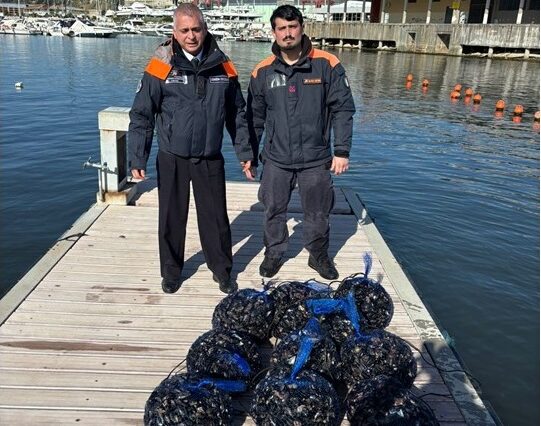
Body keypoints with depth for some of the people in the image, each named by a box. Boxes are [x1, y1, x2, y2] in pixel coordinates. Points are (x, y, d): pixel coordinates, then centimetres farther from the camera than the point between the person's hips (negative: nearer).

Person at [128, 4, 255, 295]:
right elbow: (141, 116, -6)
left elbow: (237, 114, 9)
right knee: (171, 218, 11)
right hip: (172, 158, -1)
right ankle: (171, 271, 31)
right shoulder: (161, 67, -8)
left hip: (210, 159, 2)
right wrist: (137, 158, -10)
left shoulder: (222, 66, 1)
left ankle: (222, 270, 29)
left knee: (216, 217, 9)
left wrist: (244, 152, 7)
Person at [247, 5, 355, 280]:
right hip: (276, 159, 1)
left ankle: (318, 256, 34)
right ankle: (274, 253, 34)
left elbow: (343, 109, -3)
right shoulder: (263, 71, 1)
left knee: (318, 213, 11)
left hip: (316, 159, -1)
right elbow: (255, 117, 9)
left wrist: (342, 151, -7)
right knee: (274, 211, 12)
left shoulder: (327, 65, -5)